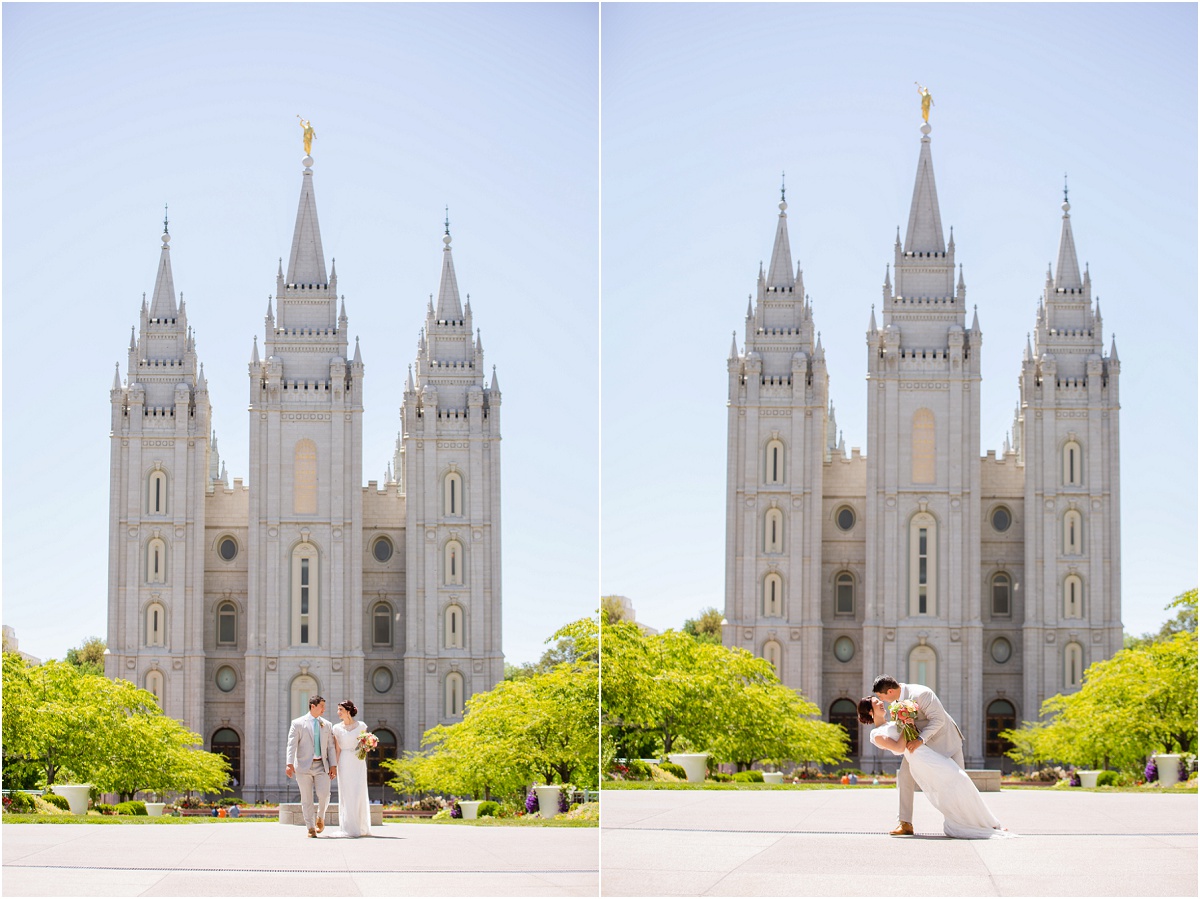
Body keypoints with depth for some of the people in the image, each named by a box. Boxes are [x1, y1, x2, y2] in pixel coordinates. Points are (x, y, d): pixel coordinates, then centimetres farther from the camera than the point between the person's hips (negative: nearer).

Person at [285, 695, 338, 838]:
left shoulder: (327, 725, 13)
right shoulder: (298, 723, 2)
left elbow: (331, 746, 12)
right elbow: (292, 744, -5)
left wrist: (333, 765, 2)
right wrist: (290, 764, -16)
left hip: (321, 766, 2)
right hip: (304, 766, -2)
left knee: (324, 794, -12)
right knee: (306, 799, -1)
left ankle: (320, 817, 15)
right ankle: (311, 828, 7)